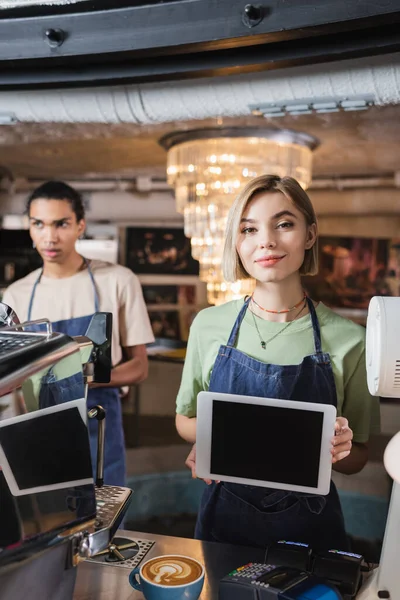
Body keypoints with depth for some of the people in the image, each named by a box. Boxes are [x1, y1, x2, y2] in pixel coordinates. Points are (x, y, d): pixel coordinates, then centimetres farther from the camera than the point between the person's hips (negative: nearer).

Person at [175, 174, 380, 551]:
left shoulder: (347, 339, -12)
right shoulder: (208, 325, -8)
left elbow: (356, 458, -1)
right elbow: (186, 419, 5)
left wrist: (338, 449, -22)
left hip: (308, 525, -1)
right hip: (224, 517, 2)